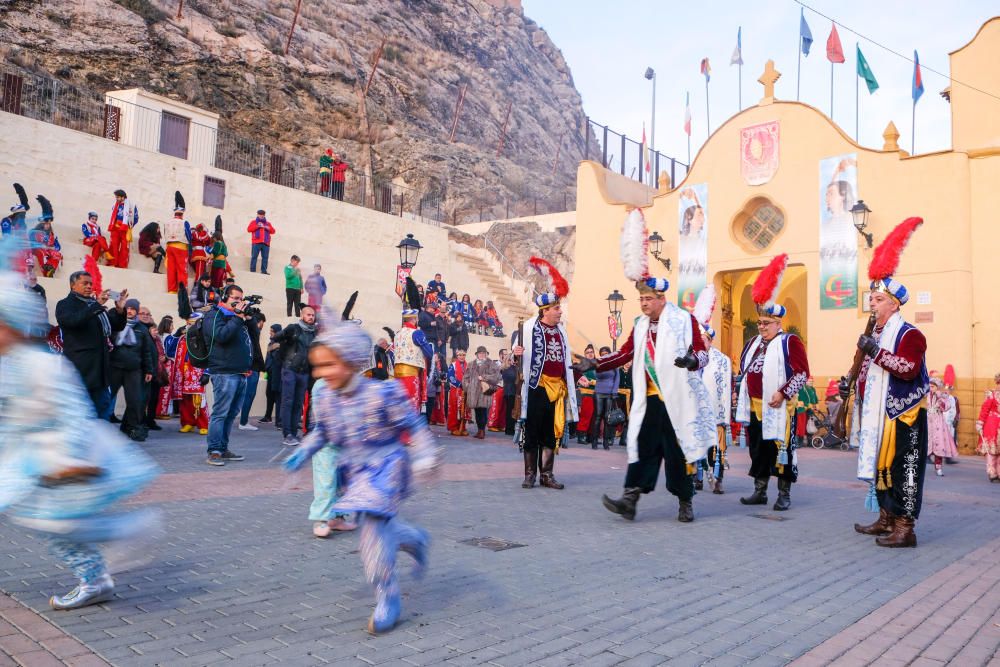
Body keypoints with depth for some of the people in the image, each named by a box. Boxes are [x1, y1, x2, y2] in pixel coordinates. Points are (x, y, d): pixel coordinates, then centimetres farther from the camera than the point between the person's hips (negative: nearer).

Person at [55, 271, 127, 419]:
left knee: (104, 406, 8)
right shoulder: (65, 305, 1)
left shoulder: (96, 306, 20)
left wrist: (120, 309, -1)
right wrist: (97, 304, -26)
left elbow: (117, 327, 18)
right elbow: (73, 321, -21)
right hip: (80, 367, -7)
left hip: (100, 367, 7)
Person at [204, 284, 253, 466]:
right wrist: (237, 317, -16)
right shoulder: (215, 315, -1)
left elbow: (253, 336, 22)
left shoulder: (237, 316, 22)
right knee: (220, 413, -9)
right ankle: (214, 452, -7)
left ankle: (223, 449, 18)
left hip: (241, 373, 8)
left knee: (231, 414, 11)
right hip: (225, 373, -8)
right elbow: (221, 335, -19)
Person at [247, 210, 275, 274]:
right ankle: (252, 270, -11)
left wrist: (268, 228, -4)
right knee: (254, 256, -9)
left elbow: (273, 231, 15)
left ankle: (264, 271, -6)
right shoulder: (254, 222, 18)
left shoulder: (268, 223, 25)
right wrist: (257, 226, -8)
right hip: (256, 242, -2)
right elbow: (249, 229, 3)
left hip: (265, 243, 3)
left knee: (265, 257, -6)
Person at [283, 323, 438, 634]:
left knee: (372, 522, -18)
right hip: (353, 471, 7)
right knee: (373, 523, 17)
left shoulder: (382, 393, -22)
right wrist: (303, 452, 4)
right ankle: (415, 539, 50)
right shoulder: (324, 397, -3)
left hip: (384, 467, -7)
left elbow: (414, 426, -14)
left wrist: (426, 457, -21)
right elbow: (322, 431, 15)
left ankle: (387, 599, -5)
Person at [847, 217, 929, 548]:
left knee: (902, 469, -6)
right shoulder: (875, 335, 17)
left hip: (901, 416, -9)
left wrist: (876, 352, -27)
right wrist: (851, 385, 11)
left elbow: (909, 369, -24)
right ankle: (886, 518, 24)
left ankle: (904, 527, -2)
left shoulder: (910, 334, -11)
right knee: (880, 465, 14)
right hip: (877, 415, 9)